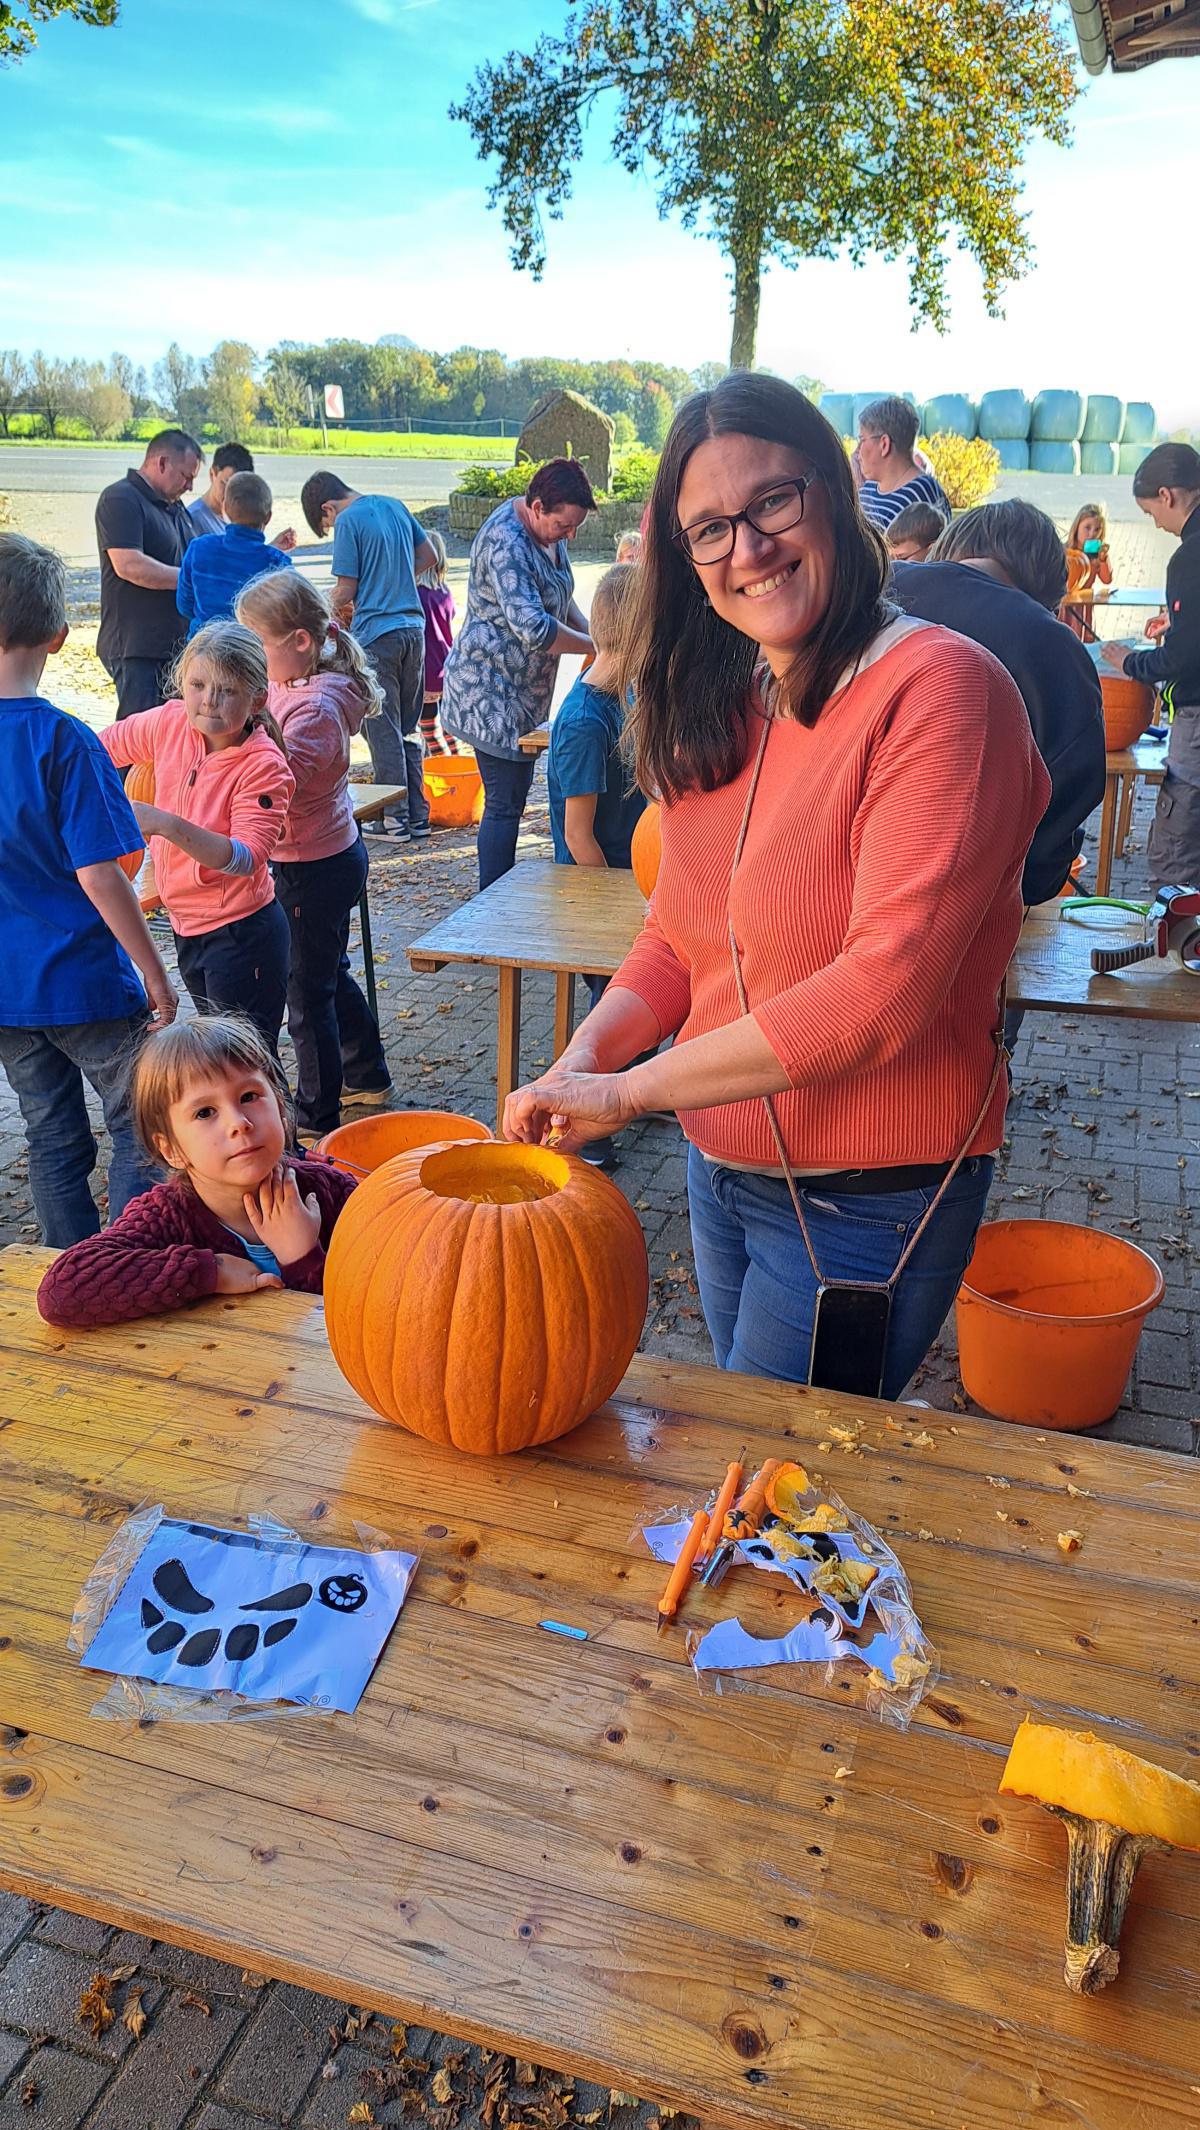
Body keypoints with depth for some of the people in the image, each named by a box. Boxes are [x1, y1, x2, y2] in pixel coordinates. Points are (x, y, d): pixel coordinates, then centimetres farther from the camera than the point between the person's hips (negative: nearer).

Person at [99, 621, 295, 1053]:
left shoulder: (263, 765, -23)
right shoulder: (172, 722, -5)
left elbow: (247, 858, -32)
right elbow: (108, 745, 15)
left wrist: (167, 825, -42)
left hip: (240, 933, -8)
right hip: (187, 923, 8)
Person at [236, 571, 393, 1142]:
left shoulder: (315, 708, -24)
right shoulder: (286, 686, 5)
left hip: (313, 869, -10)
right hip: (334, 854, 10)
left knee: (307, 993, 3)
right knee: (330, 975, 25)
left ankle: (316, 1121, 17)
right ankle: (367, 1078, 43)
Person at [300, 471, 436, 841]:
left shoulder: (349, 521, -10)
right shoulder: (394, 505, 11)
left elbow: (345, 592, -11)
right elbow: (428, 556, 20)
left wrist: (336, 617, 9)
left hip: (376, 634, -7)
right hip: (413, 626, 7)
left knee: (384, 730, 1)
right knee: (409, 729, 12)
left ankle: (395, 819, 4)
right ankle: (418, 815, 15)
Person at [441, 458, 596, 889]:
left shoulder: (545, 528, 7)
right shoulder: (506, 543, -25)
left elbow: (560, 598, 22)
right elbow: (534, 628, -34)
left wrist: (588, 633, 5)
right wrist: (596, 646, -23)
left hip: (520, 690, 10)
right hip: (492, 691, -10)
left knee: (509, 799, 14)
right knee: (505, 804, -6)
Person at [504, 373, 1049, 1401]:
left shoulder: (940, 688, -21)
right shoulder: (722, 707, 4)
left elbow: (885, 988, -28)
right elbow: (678, 935, 8)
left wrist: (629, 1090, -25)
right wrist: (584, 1055, -12)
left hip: (868, 1199, -7)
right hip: (721, 1167, 8)